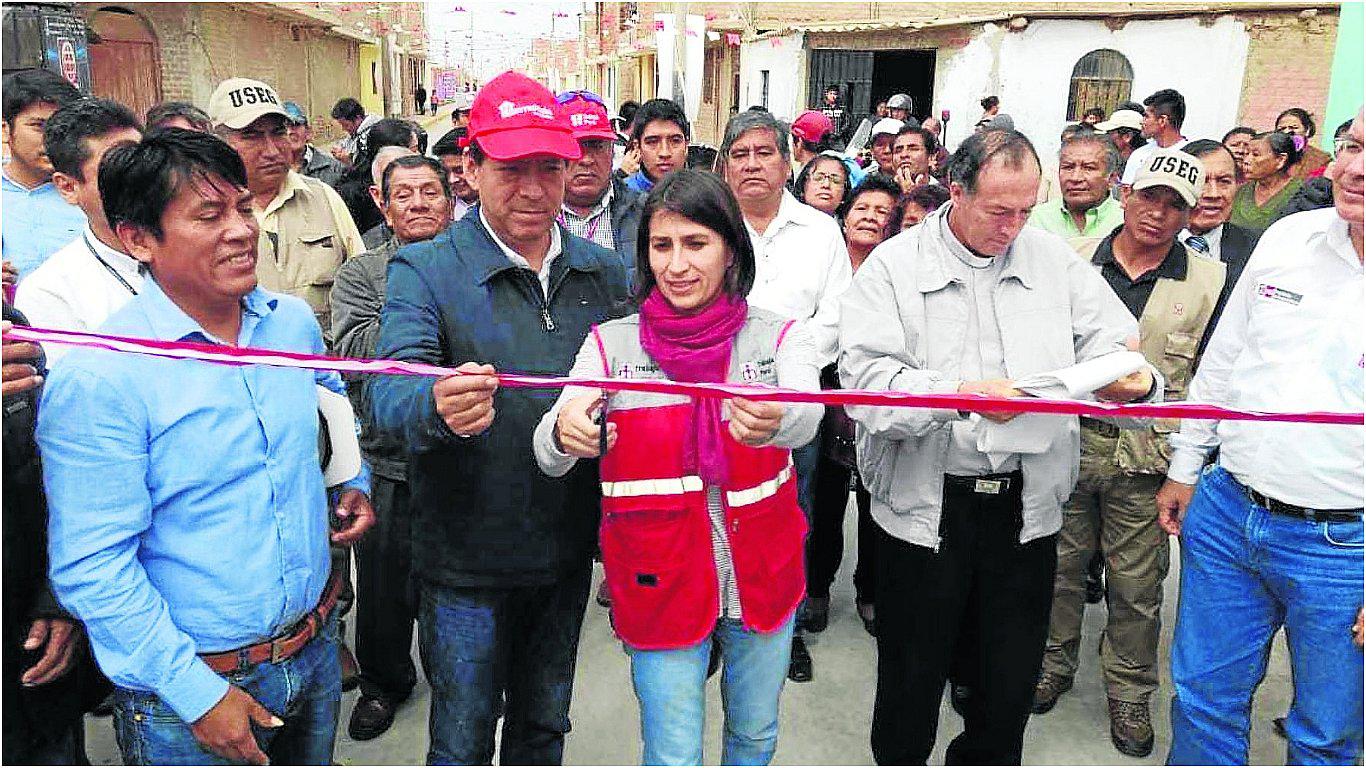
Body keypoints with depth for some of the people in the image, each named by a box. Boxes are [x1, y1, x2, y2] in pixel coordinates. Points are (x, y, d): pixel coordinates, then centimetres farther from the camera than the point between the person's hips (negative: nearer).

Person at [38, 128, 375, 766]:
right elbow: (90, 568, -19)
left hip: (316, 650, 6)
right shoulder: (96, 378, -21)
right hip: (191, 690, -5)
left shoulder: (294, 321, -2)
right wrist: (197, 692, -18)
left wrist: (353, 480, 6)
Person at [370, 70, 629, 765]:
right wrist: (438, 407, -47)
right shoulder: (424, 270, -11)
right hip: (467, 558, -3)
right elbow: (391, 392, -23)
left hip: (568, 551, 4)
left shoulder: (605, 272, 1)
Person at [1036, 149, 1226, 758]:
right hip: (1068, 440, 1)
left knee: (1137, 584, 9)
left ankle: (1130, 693, 28)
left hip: (1147, 458, -1)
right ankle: (1053, 663, 34)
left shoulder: (1210, 282, 0)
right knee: (1060, 564, 14)